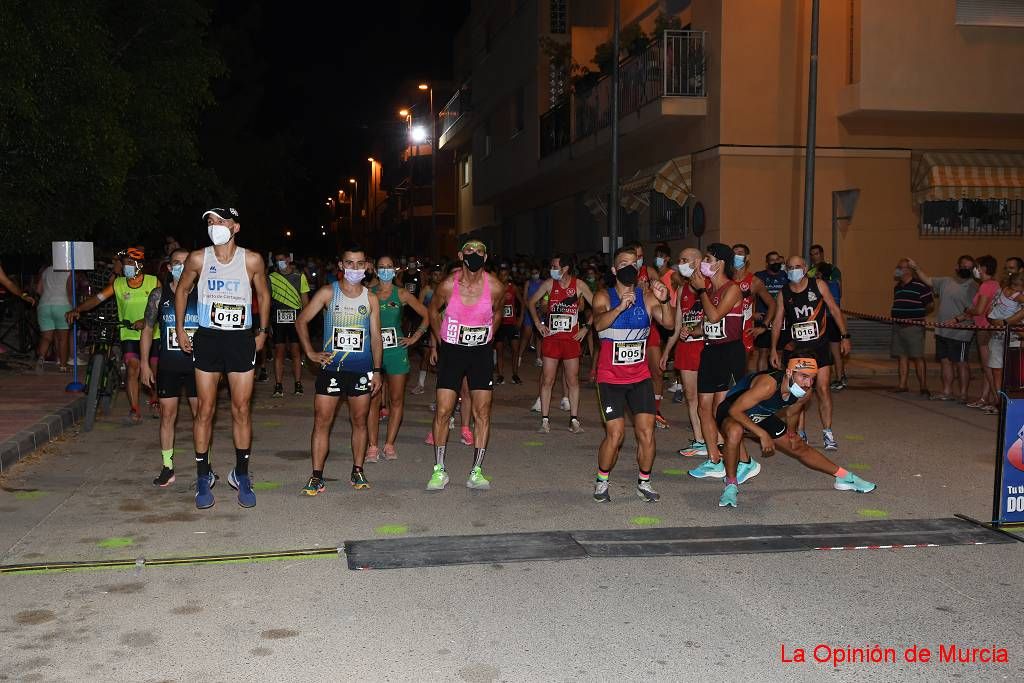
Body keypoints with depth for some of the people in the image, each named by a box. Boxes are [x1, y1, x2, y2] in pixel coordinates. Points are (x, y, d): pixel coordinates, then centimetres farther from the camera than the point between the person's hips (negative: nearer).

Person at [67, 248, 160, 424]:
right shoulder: (118, 284, -2)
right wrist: (76, 310, -22)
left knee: (156, 370, 9)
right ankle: (134, 410, -13)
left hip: (152, 335, 0)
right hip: (129, 335, 0)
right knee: (133, 369, -16)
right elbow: (97, 298, -8)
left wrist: (146, 320, -26)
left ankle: (155, 401, 35)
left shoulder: (153, 282, -5)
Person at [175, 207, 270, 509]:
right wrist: (180, 330, 8)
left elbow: (263, 295, 10)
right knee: (205, 409, 3)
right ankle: (203, 478, 12)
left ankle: (241, 474, 17)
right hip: (207, 339, 0)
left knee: (242, 409, 4)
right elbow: (182, 290, 13)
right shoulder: (198, 259, -3)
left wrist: (262, 332, 8)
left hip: (242, 340, 0)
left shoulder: (252, 260, -4)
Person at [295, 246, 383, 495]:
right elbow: (301, 321, 3)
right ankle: (317, 476, 2)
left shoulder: (370, 299, 6)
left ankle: (358, 471, 20)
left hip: (362, 369, 2)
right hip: (331, 368, -2)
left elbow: (376, 336, 9)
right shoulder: (328, 293, 0)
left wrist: (377, 370, 3)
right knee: (322, 421, -3)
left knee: (359, 421, 9)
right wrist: (310, 353, -6)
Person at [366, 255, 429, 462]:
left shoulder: (402, 294, 4)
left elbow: (427, 315, 7)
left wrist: (415, 337, 2)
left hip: (396, 351, 0)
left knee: (396, 399, 3)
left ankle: (389, 444, 11)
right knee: (373, 399, -3)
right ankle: (372, 446, 2)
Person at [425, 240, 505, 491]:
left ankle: (476, 472, 8)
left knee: (482, 412, 0)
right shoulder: (448, 285, -13)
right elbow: (433, 310, 7)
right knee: (443, 411, -5)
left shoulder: (495, 287, -11)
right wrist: (439, 343, 13)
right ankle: (439, 471, 7)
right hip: (451, 350, -1)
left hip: (482, 352, 1)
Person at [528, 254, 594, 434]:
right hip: (551, 337, 1)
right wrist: (538, 323, 4)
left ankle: (574, 419, 12)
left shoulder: (579, 285, -3)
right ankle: (545, 419, 6)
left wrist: (586, 327, -2)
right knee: (547, 380, -1)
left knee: (573, 380, 4)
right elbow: (531, 302, 12)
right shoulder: (549, 284, 1)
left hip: (572, 338, -1)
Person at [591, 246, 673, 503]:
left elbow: (669, 324, -13)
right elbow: (599, 324, -24)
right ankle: (602, 481, 13)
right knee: (615, 434, -9)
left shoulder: (647, 296, 0)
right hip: (610, 378, -2)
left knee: (646, 432, -4)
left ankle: (644, 483, 15)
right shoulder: (604, 297, -4)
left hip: (640, 376, 2)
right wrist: (620, 307, -41)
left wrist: (665, 301, -31)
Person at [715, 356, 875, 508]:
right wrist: (762, 434, -34)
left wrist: (792, 432, -1)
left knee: (800, 448, 12)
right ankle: (731, 484, -21)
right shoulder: (768, 384, -38)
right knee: (735, 431, -40)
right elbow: (735, 410, -36)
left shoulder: (805, 393, -14)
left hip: (762, 417, 7)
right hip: (733, 413, -7)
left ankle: (844, 477, 32)